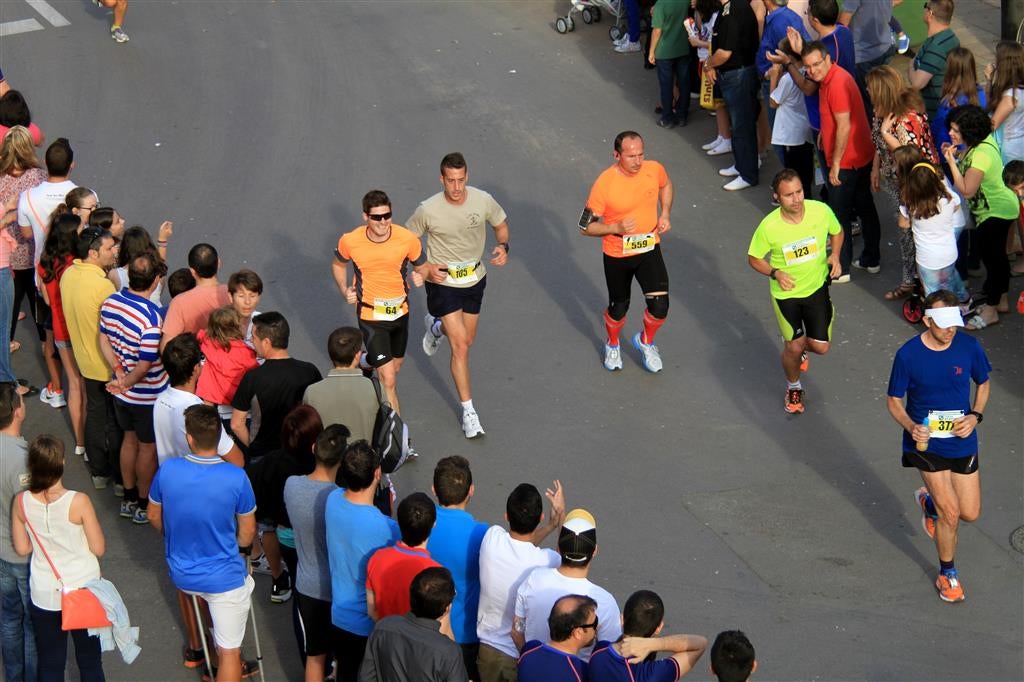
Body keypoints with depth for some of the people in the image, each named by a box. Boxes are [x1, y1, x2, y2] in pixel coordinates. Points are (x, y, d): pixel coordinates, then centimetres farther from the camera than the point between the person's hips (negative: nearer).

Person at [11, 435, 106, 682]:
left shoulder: (22, 502, -13)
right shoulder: (78, 502, -22)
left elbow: (22, 548, -2)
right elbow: (99, 549, -14)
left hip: (44, 595, 2)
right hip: (83, 591, -2)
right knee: (89, 661, 16)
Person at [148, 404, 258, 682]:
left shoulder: (167, 470, -16)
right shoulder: (236, 478, -23)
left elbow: (154, 517, 3)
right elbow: (247, 535, -9)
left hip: (181, 574, 4)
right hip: (224, 578, -4)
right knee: (230, 651, 11)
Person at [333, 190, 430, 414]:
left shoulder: (407, 239, -17)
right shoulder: (350, 241, -17)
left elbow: (422, 266, 1)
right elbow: (338, 264, 6)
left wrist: (420, 276, -20)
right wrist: (344, 290, -7)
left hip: (400, 311, 4)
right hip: (371, 316, -3)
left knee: (395, 366, 26)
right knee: (388, 379, -10)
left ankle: (367, 361, 59)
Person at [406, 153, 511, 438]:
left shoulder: (483, 201, -15)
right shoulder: (428, 210, -21)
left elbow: (501, 224, 5)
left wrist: (502, 247, -15)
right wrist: (424, 267, -18)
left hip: (474, 280, 4)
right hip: (443, 282, -4)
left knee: (467, 339, 20)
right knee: (460, 345, -10)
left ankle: (436, 327, 56)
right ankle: (468, 411, 1)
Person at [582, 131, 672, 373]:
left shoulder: (654, 170, -12)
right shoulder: (604, 184, -24)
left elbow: (666, 186, 15)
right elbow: (586, 227, -15)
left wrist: (665, 214, 0)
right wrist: (616, 228, -29)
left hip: (649, 249, 2)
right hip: (617, 256, -2)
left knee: (660, 305, -8)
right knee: (618, 308, 14)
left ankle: (645, 341, 24)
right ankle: (612, 345, 47)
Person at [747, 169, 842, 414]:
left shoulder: (821, 211, -19)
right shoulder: (769, 226, -24)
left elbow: (837, 232, 4)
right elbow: (754, 259, -7)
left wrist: (835, 255, -14)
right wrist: (775, 273, -24)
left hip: (817, 286, 2)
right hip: (785, 292, -2)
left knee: (821, 347, 3)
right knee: (794, 347, 6)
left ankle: (800, 345, 41)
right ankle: (794, 387, 37)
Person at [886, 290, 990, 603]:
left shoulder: (969, 347, -9)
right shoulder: (908, 355, -16)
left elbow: (983, 384, 8)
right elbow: (894, 401, -4)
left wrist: (975, 416, -9)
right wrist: (911, 427, -23)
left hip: (962, 441, 3)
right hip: (927, 442, -3)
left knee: (970, 514, 8)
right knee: (950, 513, -6)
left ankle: (929, 501, 41)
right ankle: (947, 574, 19)